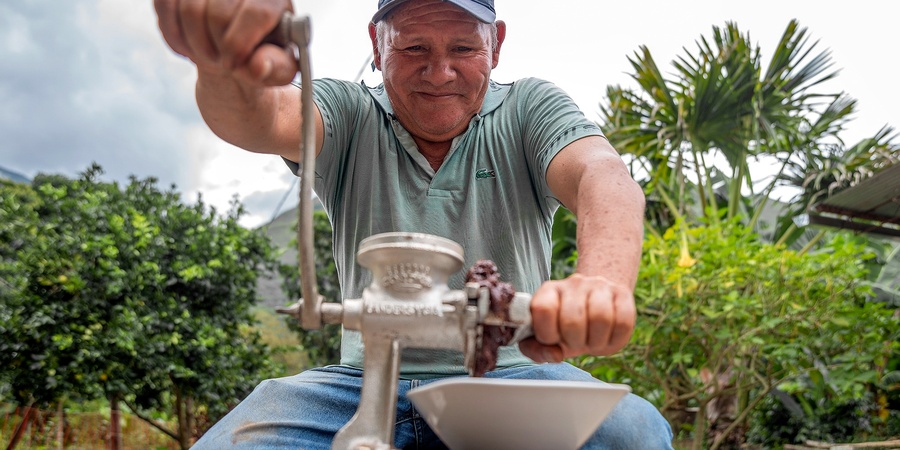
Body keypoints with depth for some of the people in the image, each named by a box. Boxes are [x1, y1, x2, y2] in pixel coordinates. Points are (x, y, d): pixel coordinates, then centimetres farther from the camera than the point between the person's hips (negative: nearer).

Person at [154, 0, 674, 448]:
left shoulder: (529, 110, 4)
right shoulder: (349, 115, 5)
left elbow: (604, 177, -16)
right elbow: (258, 118, -16)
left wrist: (601, 283, -41)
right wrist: (226, 60, -43)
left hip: (511, 373, 0)